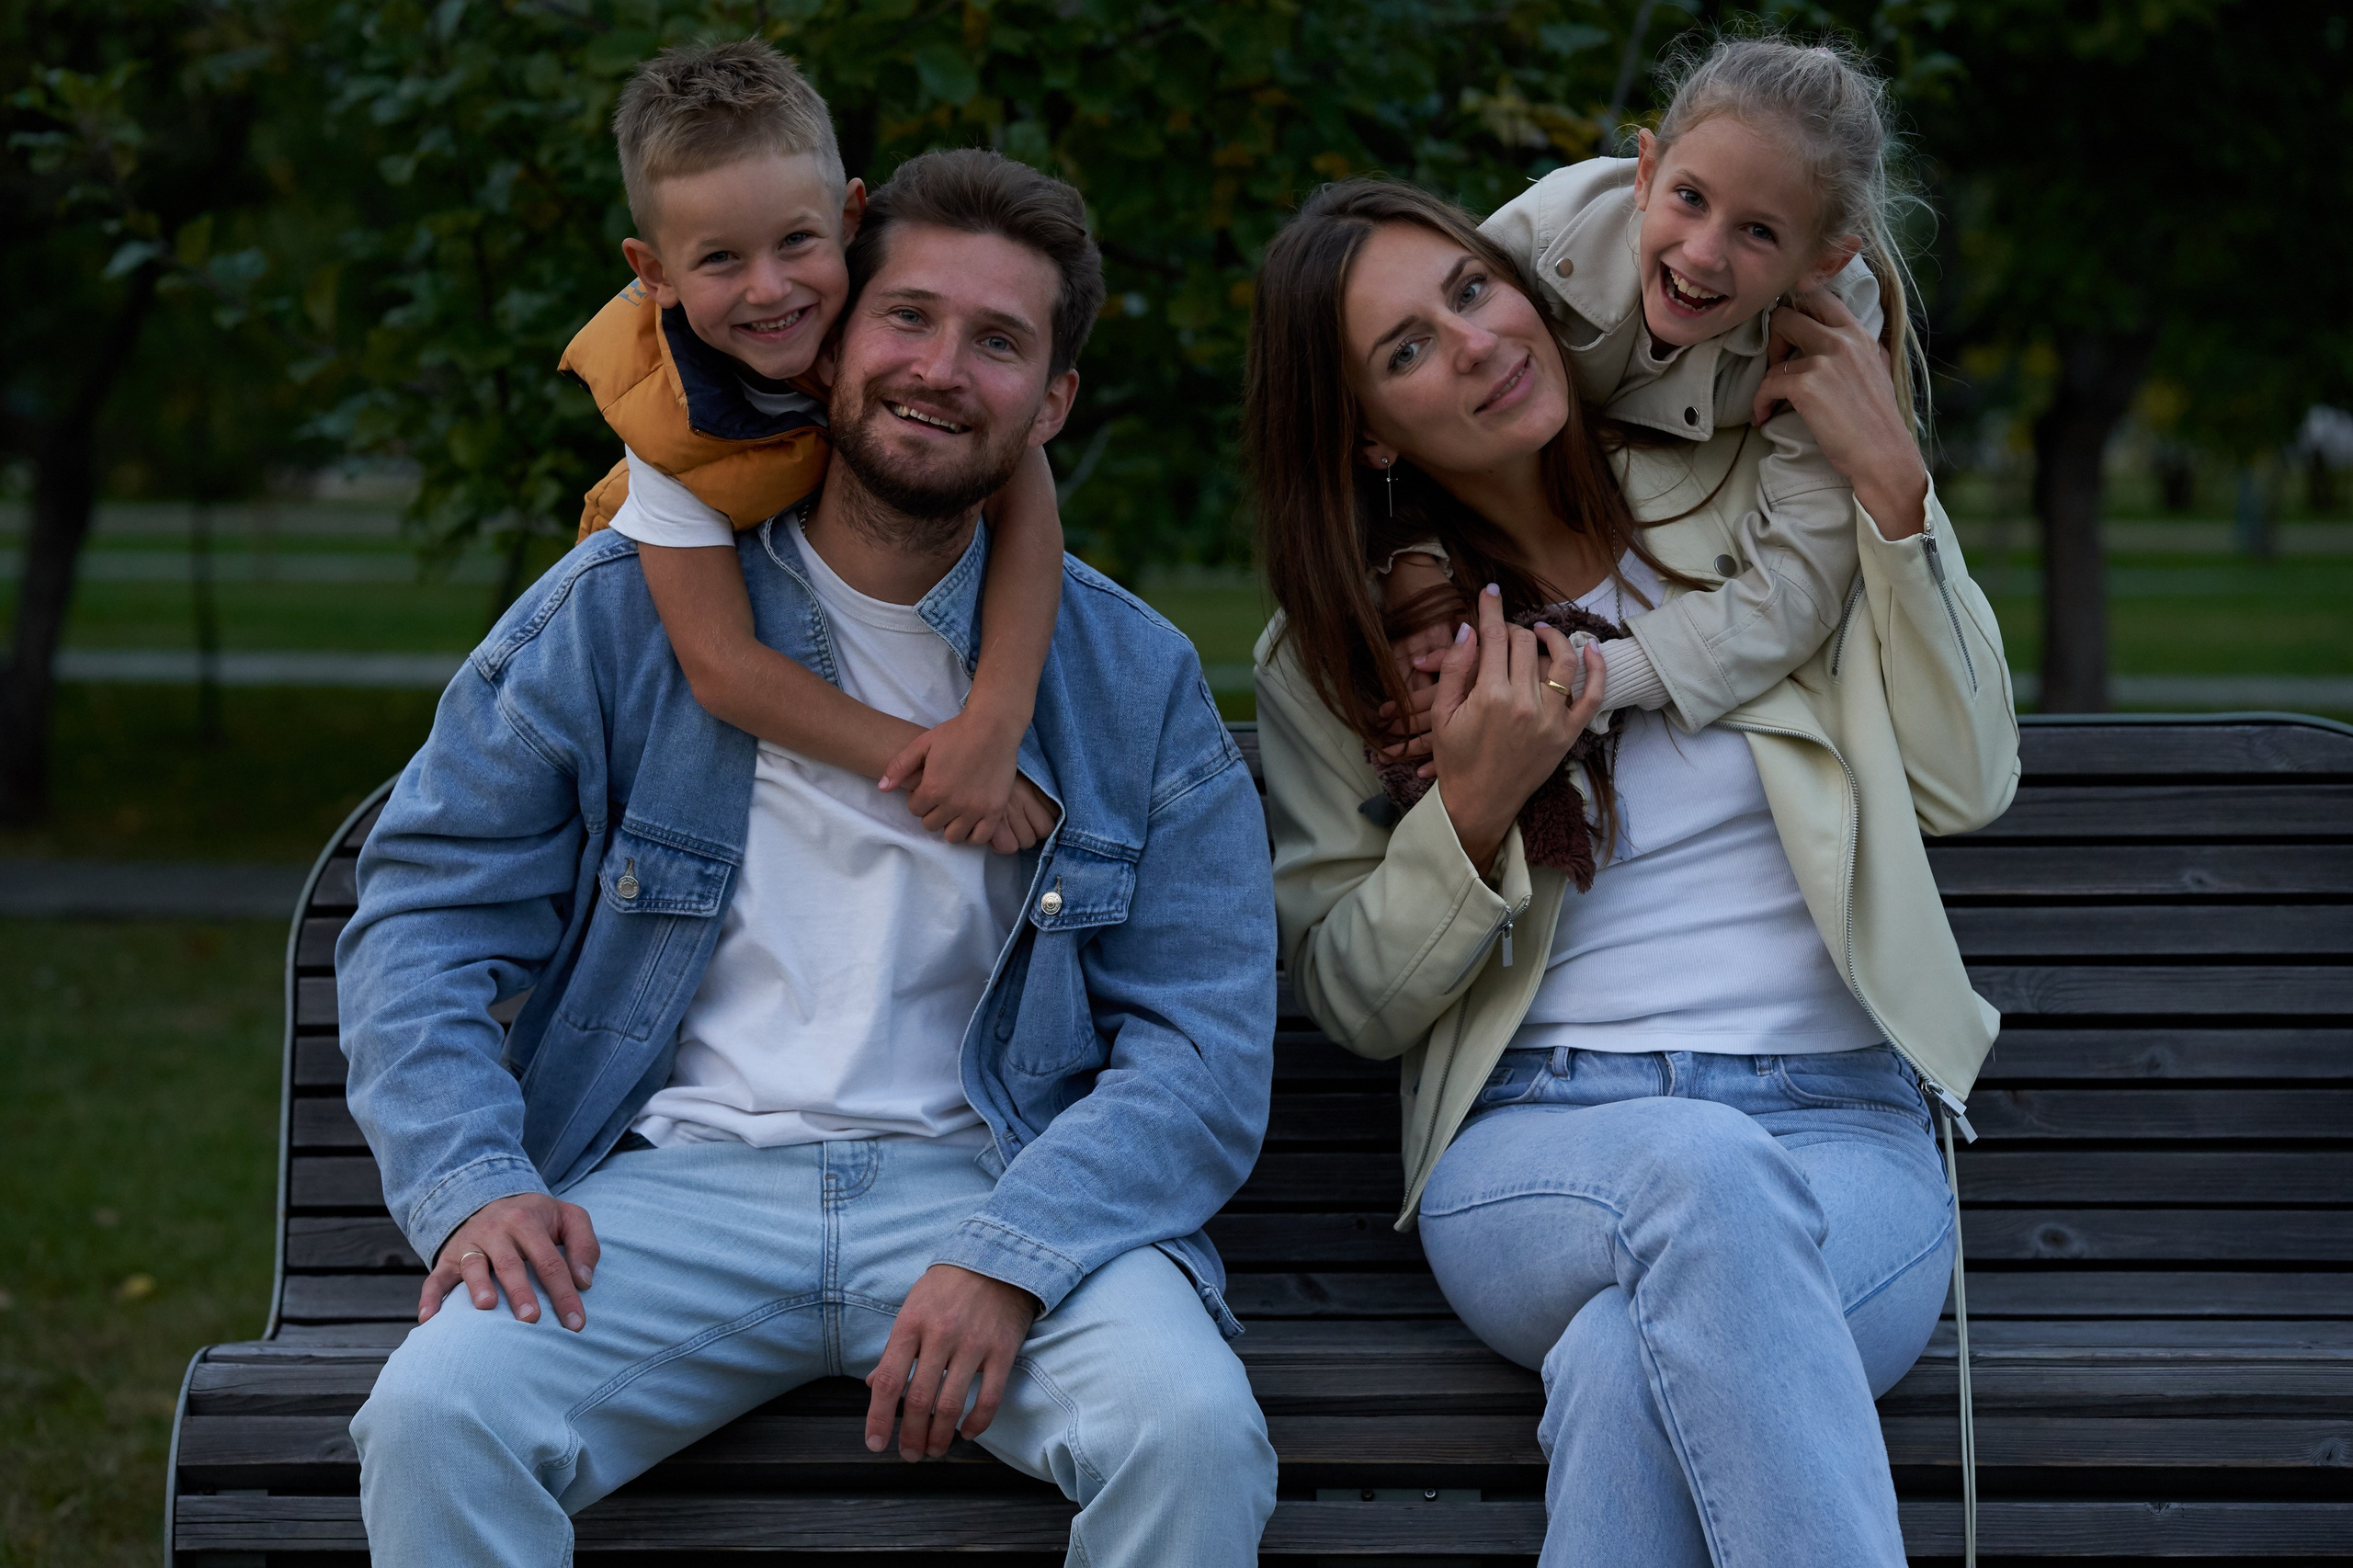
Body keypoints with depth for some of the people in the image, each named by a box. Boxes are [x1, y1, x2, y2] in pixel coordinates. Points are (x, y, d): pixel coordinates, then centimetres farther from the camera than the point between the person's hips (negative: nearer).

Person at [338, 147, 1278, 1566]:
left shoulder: (1137, 682, 6)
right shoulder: (619, 611, 5)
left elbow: (1208, 1039, 0)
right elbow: (426, 912, 6)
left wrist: (1012, 1257, -17)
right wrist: (473, 1181, -12)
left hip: (992, 1180, 0)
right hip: (673, 1182, 0)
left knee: (1195, 1432, -30)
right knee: (434, 1418, -28)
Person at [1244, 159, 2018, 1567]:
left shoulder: (1744, 498, 10)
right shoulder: (1329, 657, 9)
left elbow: (1965, 788, 7)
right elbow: (1352, 1002, 8)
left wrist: (1894, 487, -1)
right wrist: (1476, 806, -10)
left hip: (1842, 1138, 0)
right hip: (1533, 1151, 0)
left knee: (1633, 1364, -37)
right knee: (1702, 1169, -39)